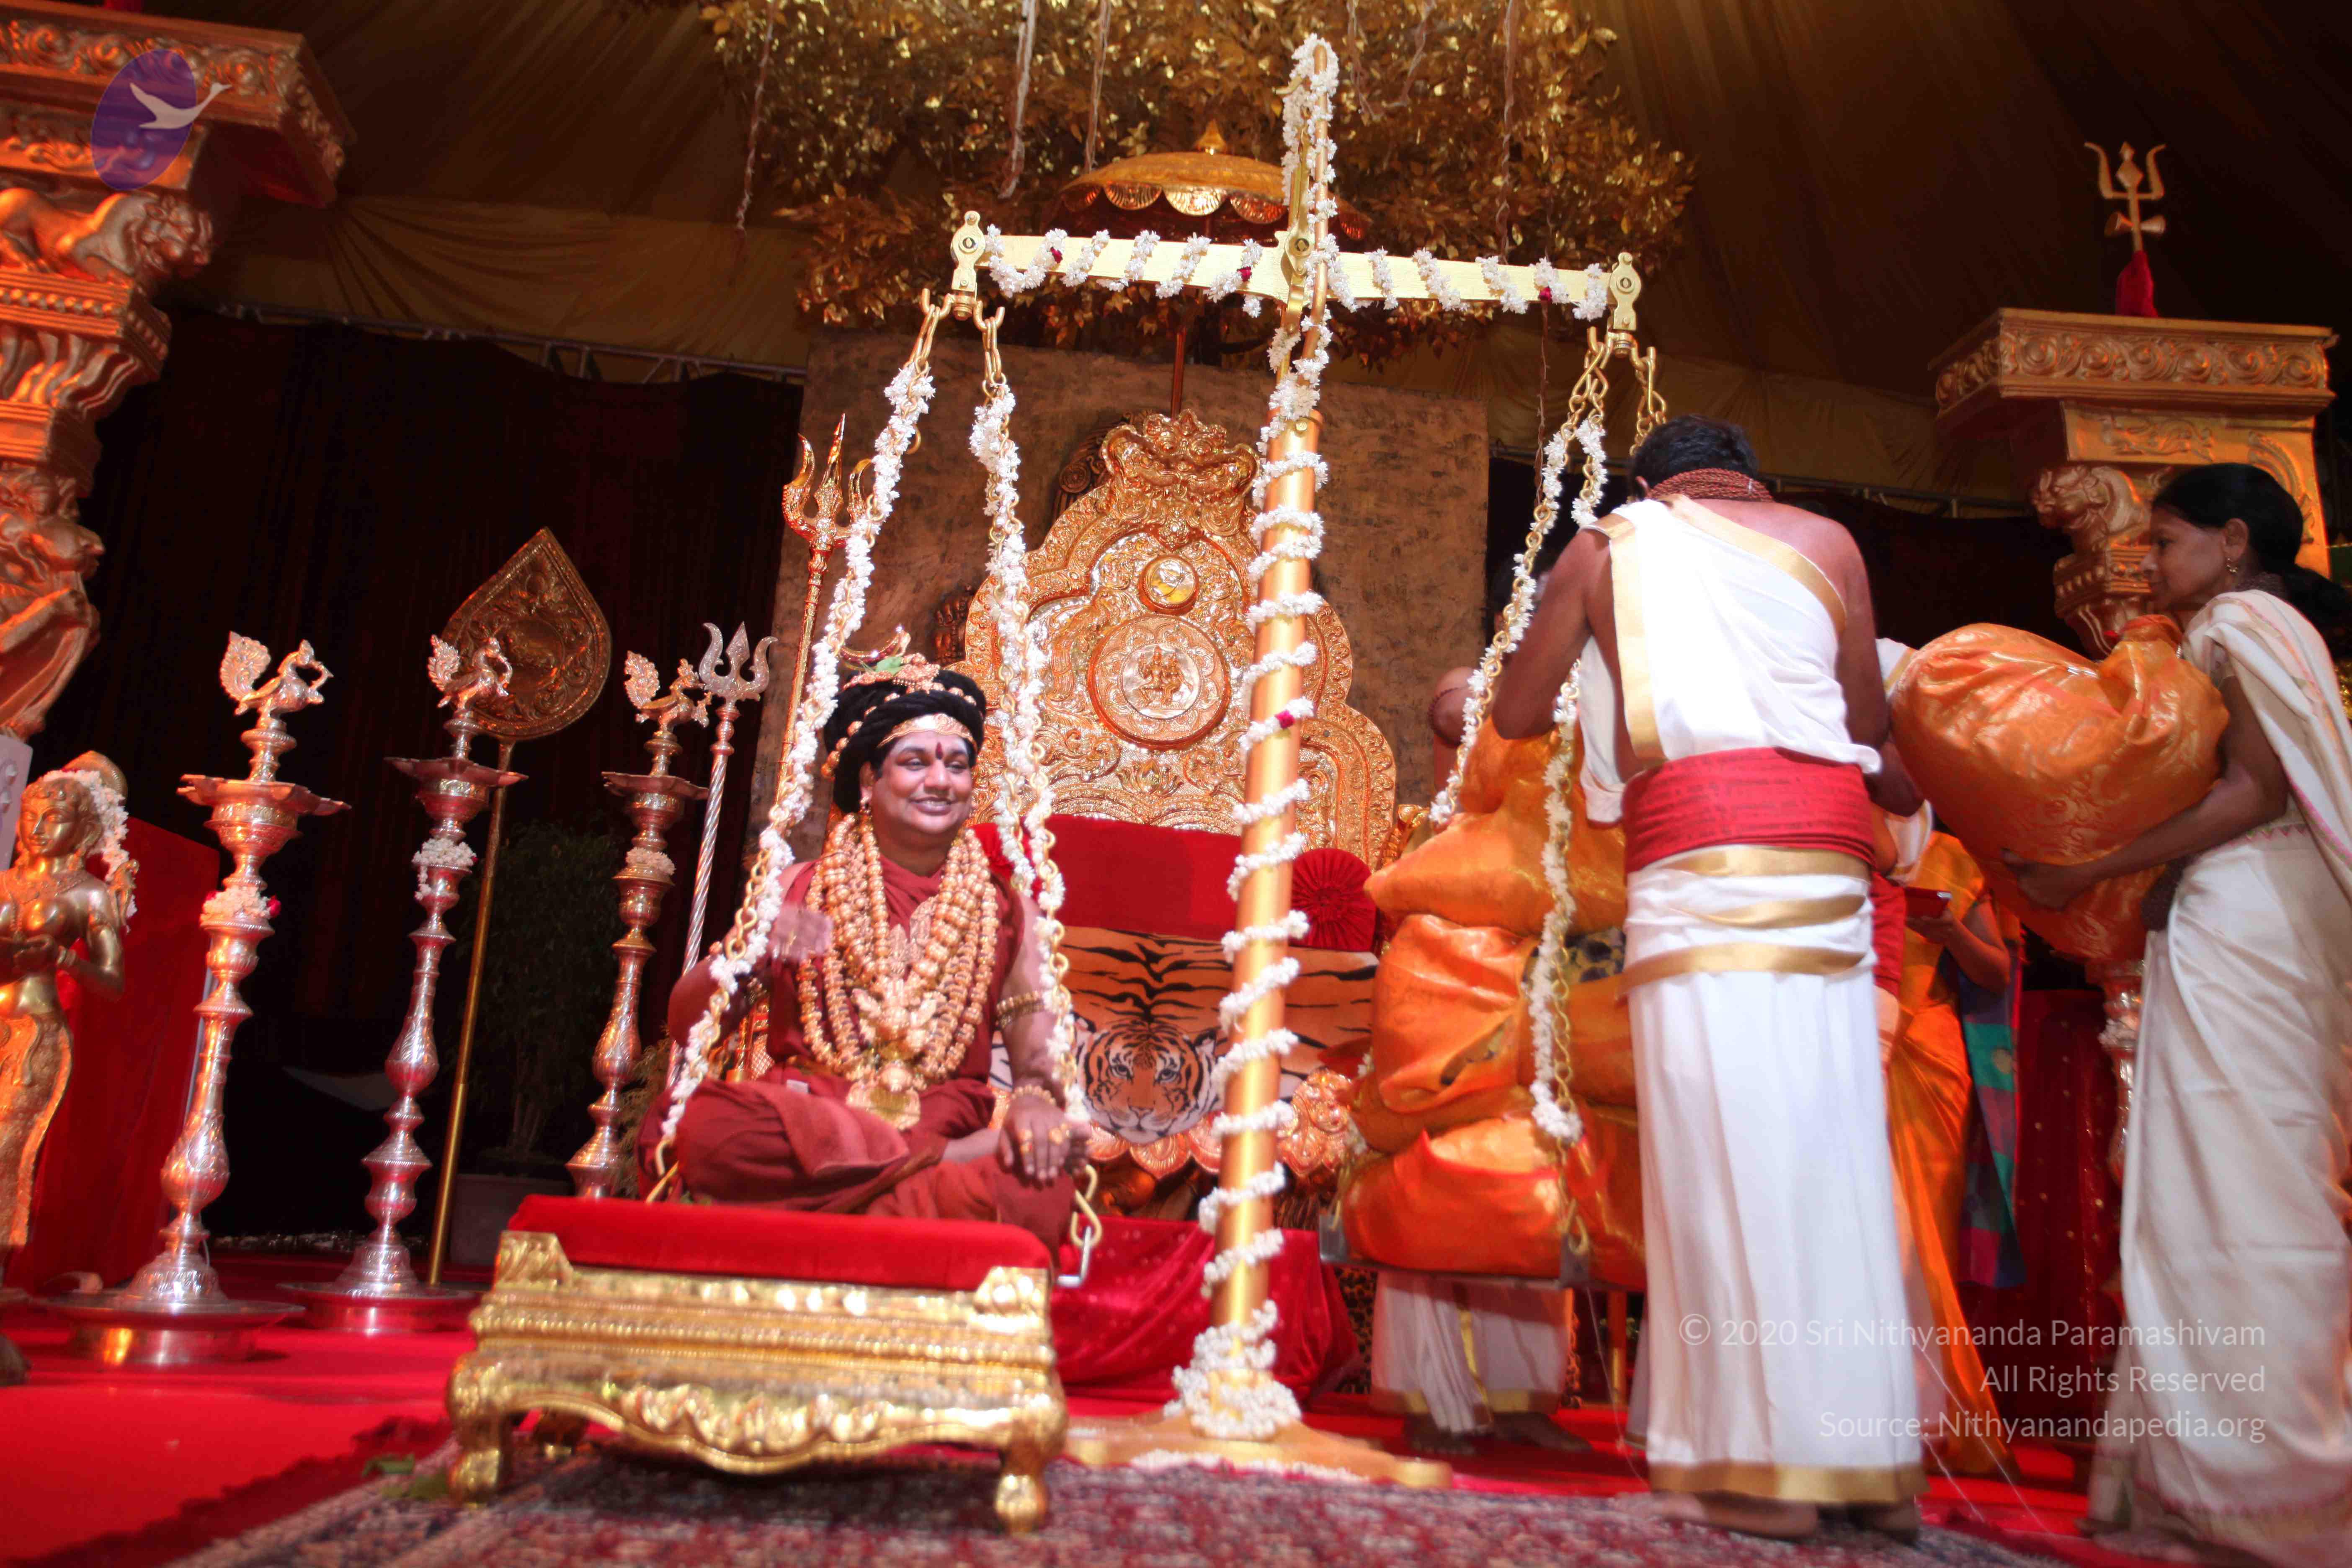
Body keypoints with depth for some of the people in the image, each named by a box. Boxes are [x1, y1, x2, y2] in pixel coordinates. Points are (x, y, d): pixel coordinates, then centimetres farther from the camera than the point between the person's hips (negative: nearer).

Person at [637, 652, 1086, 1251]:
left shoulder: (1005, 911, 13)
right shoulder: (801, 891, 13)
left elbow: (1039, 1051, 2)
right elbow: (683, 1024, 8)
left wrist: (1033, 1100, -22)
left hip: (949, 1127, -1)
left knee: (1042, 1189, -35)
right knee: (703, 1126, -34)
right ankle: (966, 1156, -24)